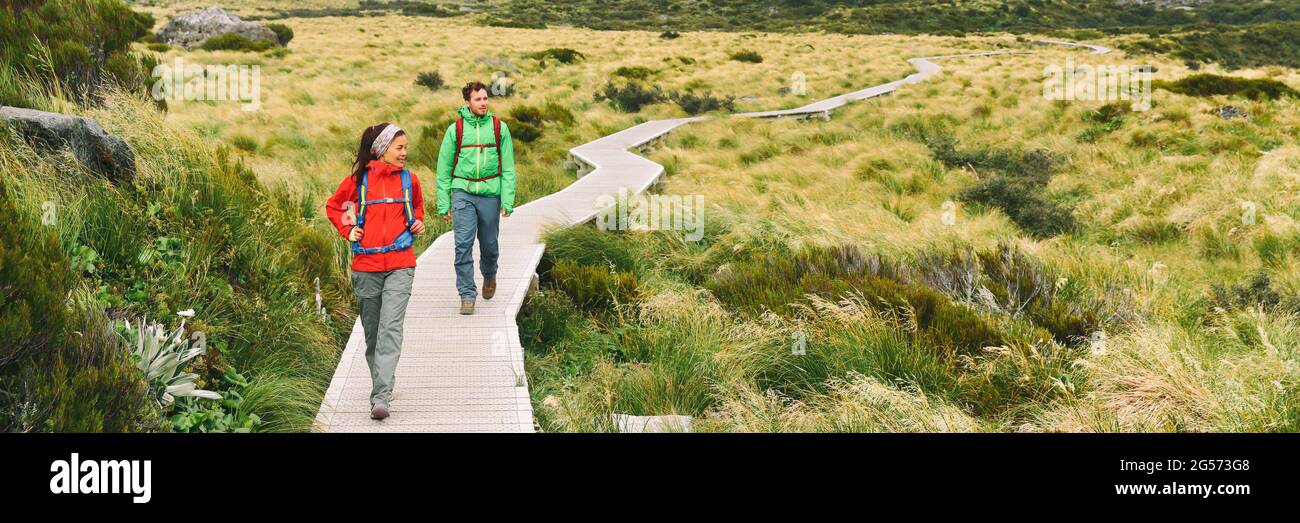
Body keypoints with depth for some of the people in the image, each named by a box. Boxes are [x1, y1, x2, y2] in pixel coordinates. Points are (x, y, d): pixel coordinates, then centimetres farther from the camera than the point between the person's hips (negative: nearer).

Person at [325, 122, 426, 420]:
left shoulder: (409, 180, 7)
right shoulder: (358, 180, 1)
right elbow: (333, 207, 16)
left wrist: (418, 222, 7)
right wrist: (347, 230, 2)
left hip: (400, 266, 0)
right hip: (365, 266, 0)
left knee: (390, 328, -13)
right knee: (372, 331, 10)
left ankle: (380, 398, -18)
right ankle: (383, 381, 30)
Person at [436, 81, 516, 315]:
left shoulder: (500, 128, 4)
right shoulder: (455, 129, 2)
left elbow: (508, 168, 4)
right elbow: (444, 170, 5)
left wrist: (507, 200, -5)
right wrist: (443, 204, 1)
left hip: (490, 193, 1)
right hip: (462, 192, -1)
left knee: (489, 244, 11)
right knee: (464, 244, -10)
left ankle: (489, 275, 42)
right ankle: (467, 295, -5)